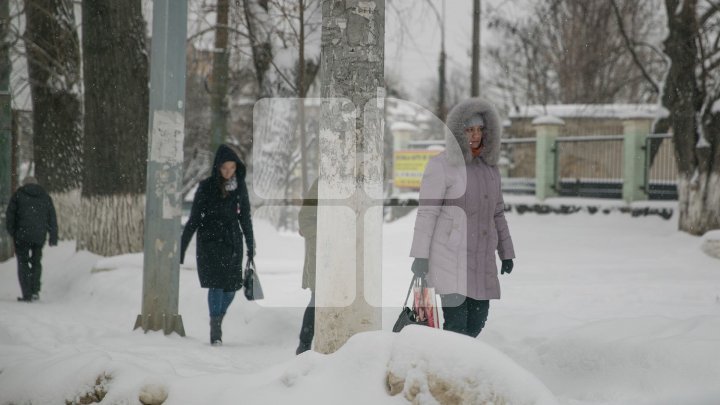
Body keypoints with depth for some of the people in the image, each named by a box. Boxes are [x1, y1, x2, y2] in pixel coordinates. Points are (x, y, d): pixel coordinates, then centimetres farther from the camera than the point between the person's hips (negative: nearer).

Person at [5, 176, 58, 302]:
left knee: (23, 262, 6)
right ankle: (35, 290, 9)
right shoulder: (45, 197, 12)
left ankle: (27, 294, -2)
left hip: (22, 235, -2)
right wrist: (53, 237, 11)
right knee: (36, 261, 19)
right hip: (39, 235, 3)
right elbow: (52, 218, 10)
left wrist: (11, 231, 7)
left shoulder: (18, 195, 4)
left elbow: (10, 214, -2)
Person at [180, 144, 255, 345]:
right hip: (209, 242, -3)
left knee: (230, 288, 2)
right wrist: (181, 248, -7)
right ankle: (216, 331, -14)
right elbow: (194, 219, -5)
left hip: (232, 242, 3)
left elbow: (245, 218, 10)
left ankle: (217, 321, 25)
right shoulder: (206, 187, -8)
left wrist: (251, 246, 11)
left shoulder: (240, 187, 2)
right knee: (216, 284, -15)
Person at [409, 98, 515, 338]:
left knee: (477, 319, 10)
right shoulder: (441, 165, -12)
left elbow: (496, 212, 16)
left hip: (478, 255, 7)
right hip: (450, 252, -7)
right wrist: (419, 256, -16)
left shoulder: (489, 167, 9)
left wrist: (507, 252, 16)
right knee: (456, 322, -12)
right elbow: (427, 212, -13)